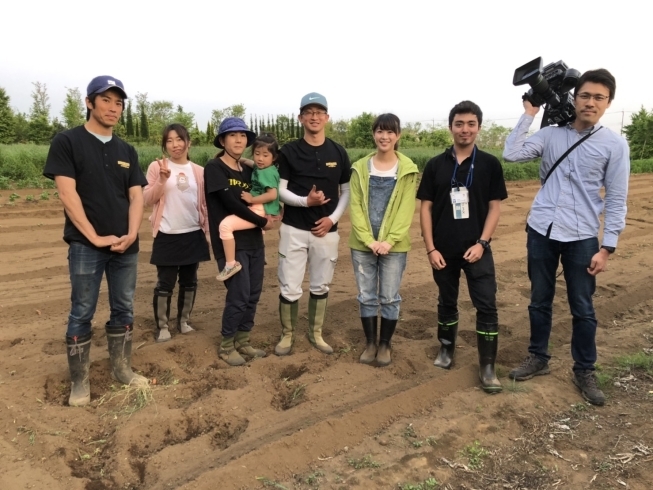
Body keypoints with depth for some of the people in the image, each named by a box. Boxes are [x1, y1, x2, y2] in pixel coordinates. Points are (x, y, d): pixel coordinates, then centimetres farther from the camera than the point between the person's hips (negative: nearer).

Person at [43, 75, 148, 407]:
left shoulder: (126, 151, 13)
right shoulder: (67, 142, -2)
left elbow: (136, 196, 7)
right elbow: (67, 194, -10)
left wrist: (131, 234, -9)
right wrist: (95, 237, -15)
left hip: (126, 246, 5)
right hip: (86, 245, -5)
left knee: (123, 310, 11)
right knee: (82, 314, 3)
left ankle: (121, 369, 25)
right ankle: (79, 382, 13)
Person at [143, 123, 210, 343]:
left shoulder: (199, 171, 5)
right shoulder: (157, 167, -3)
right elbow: (147, 199, -7)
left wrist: (207, 228, 8)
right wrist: (162, 180, -20)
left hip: (193, 234, 3)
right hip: (167, 235, -3)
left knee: (189, 281, 12)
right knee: (165, 283, 2)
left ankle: (184, 320, 27)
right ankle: (162, 326, 15)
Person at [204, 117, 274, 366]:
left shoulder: (248, 170, 13)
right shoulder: (214, 168, -8)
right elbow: (230, 203, -17)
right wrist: (262, 222, -11)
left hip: (253, 241, 7)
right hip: (230, 242, -7)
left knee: (253, 294, 9)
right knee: (239, 295, -7)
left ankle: (242, 342, 25)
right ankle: (226, 346, 12)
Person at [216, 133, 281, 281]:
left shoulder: (268, 173, -15)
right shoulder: (261, 168, 10)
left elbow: (272, 194, -26)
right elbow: (255, 164, 34)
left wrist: (252, 199, -22)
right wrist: (243, 160, 20)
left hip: (260, 211, -11)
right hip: (259, 209, 11)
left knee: (226, 225, -26)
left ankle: (231, 264, -22)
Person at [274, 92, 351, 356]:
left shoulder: (338, 152, 4)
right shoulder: (289, 151, -2)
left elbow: (346, 191, 9)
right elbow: (280, 190, -4)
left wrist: (333, 218, -6)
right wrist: (306, 201, -21)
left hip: (326, 230, 2)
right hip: (294, 229, -2)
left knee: (320, 286, 13)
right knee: (289, 288, 0)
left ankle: (316, 333, 30)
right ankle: (287, 335, 20)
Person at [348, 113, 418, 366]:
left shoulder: (408, 170, -1)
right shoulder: (360, 167, 3)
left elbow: (406, 210, -6)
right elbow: (355, 207, -2)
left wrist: (389, 241, -16)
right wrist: (368, 240, -12)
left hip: (394, 246, -1)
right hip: (362, 244, 2)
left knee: (389, 297, 6)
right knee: (366, 297, 9)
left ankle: (385, 345, 23)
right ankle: (370, 343, 25)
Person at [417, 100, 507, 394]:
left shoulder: (489, 164, 0)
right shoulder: (436, 165, 2)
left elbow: (495, 207, 0)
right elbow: (426, 208, 1)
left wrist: (481, 243, -11)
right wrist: (430, 248, -5)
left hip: (476, 249, -1)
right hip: (443, 250, 1)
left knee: (486, 306, -3)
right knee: (447, 302, 15)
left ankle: (487, 367, 6)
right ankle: (447, 348, 35)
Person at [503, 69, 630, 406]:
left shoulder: (615, 145, -1)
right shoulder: (551, 135, 4)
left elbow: (616, 200, -1)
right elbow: (511, 154, -7)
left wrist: (607, 247, -5)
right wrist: (529, 114, -2)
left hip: (582, 238, -1)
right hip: (541, 231, 2)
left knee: (582, 308, 8)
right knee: (540, 301, 13)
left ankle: (584, 371, 25)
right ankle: (537, 358, 31)